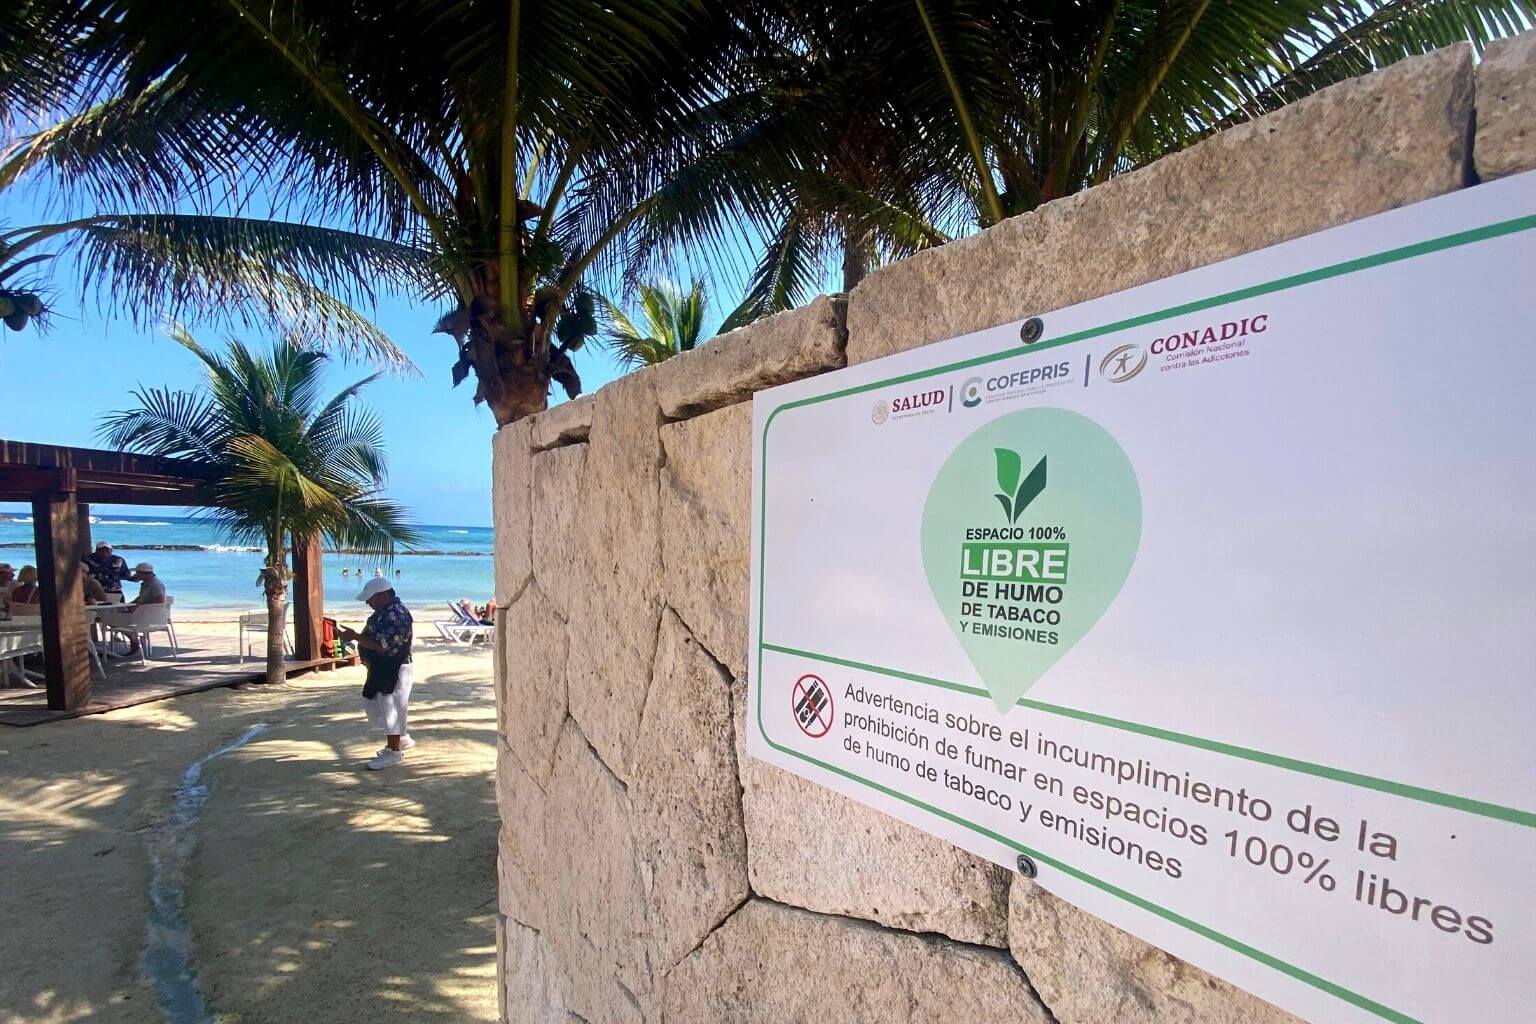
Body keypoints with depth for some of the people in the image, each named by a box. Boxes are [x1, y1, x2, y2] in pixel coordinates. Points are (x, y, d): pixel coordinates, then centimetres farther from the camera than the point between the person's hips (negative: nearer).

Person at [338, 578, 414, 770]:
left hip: (393, 669, -11)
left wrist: (355, 637, -23)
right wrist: (355, 636, 9)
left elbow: (383, 645, -28)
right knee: (373, 701, 20)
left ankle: (393, 751, 12)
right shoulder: (385, 610, 9)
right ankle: (402, 738, 32)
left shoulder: (397, 614, -24)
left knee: (390, 707, -1)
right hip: (379, 668, 11)